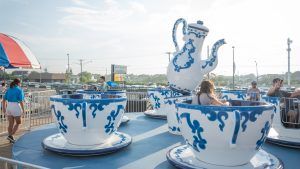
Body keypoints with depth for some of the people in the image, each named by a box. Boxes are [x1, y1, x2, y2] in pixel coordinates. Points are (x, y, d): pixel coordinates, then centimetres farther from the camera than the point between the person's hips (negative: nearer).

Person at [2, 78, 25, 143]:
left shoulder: (9, 89, 11)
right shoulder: (19, 90, -8)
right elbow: (21, 101, -13)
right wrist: (23, 109, -5)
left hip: (9, 107, 6)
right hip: (16, 107, -6)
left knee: (10, 124, 13)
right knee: (18, 123, 11)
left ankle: (11, 138, 20)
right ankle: (10, 135, 0)